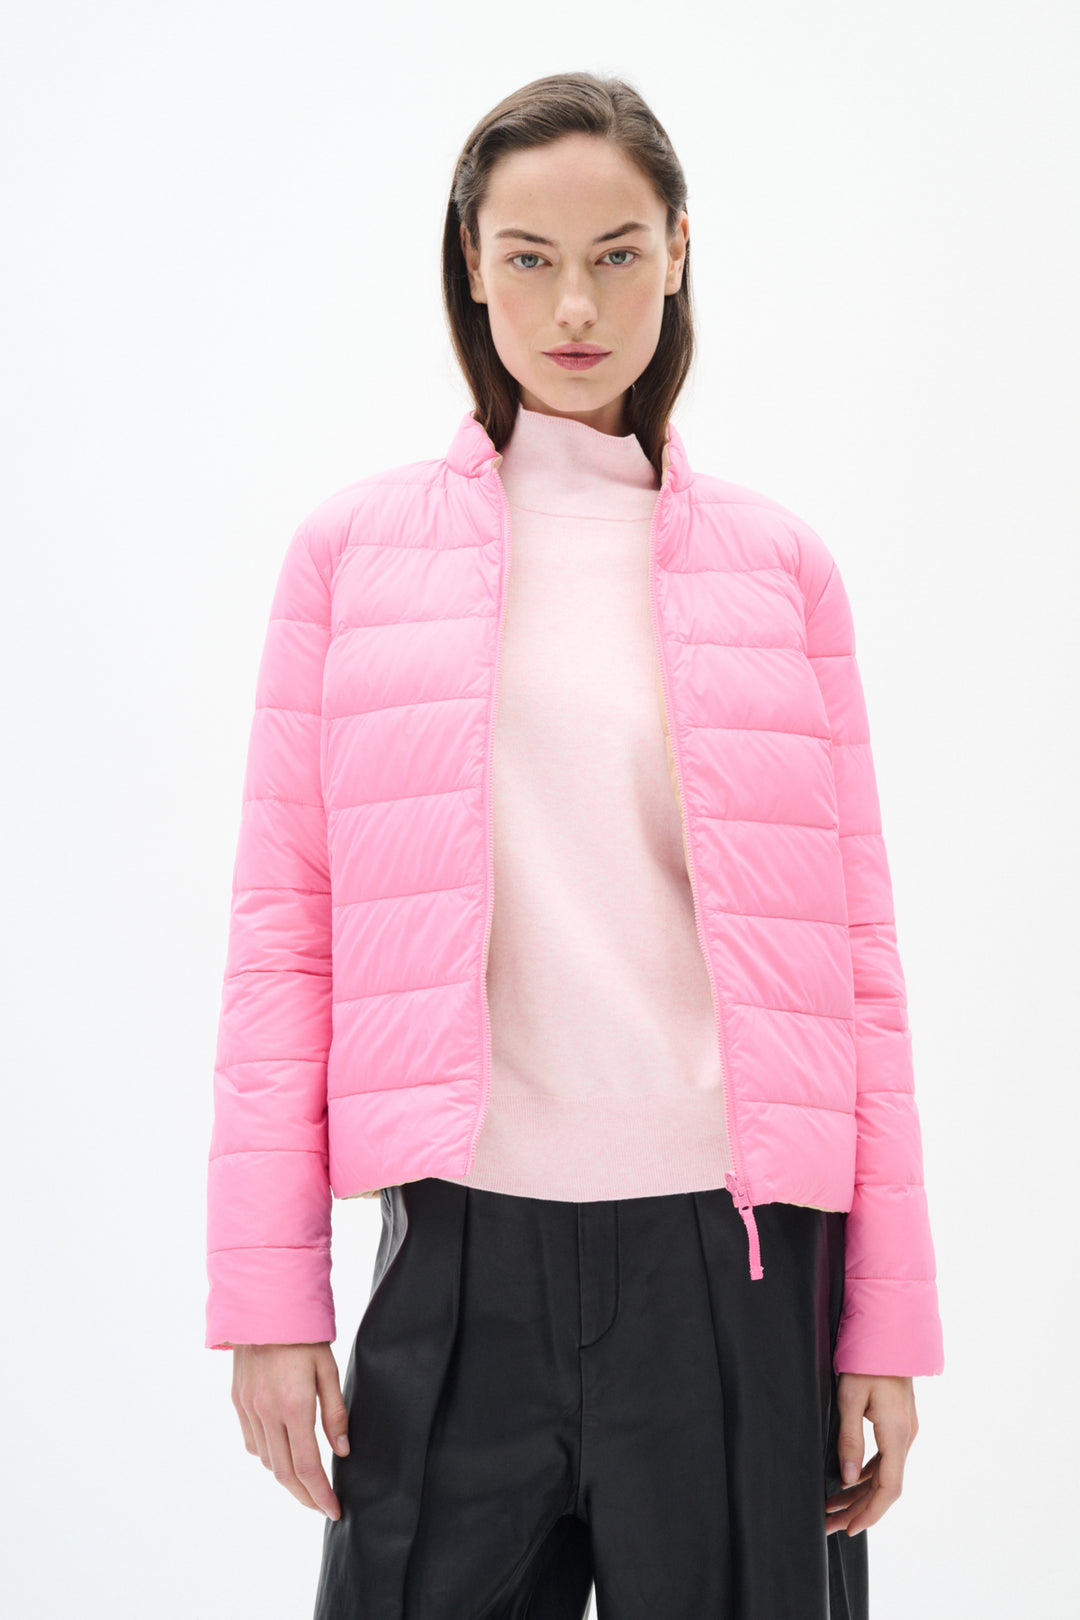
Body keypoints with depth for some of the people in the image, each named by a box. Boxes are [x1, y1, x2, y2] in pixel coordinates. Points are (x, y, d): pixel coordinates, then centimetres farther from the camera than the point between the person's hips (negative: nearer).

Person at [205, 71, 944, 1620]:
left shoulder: (778, 562, 8)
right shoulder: (355, 547, 7)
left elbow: (849, 950, 6)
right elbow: (286, 926, 4)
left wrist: (890, 1313, 1)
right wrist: (268, 1289, -2)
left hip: (734, 1256, 0)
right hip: (464, 1257, 0)